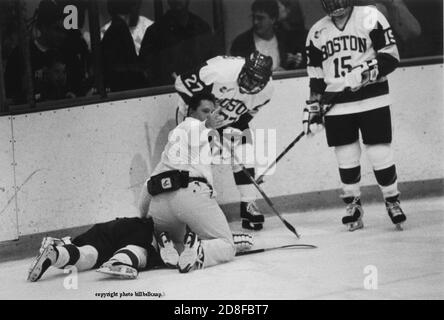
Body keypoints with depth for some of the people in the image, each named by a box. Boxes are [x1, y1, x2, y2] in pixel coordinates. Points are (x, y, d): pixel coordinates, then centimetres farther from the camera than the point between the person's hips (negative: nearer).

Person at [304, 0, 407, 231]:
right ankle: (353, 207, 17)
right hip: (336, 106, 3)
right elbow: (315, 75, 14)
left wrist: (368, 72, -20)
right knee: (346, 159, 4)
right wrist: (313, 109, 9)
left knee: (380, 154, -4)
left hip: (372, 100, -3)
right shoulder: (317, 32, 10)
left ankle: (392, 201, 13)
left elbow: (391, 56, -6)